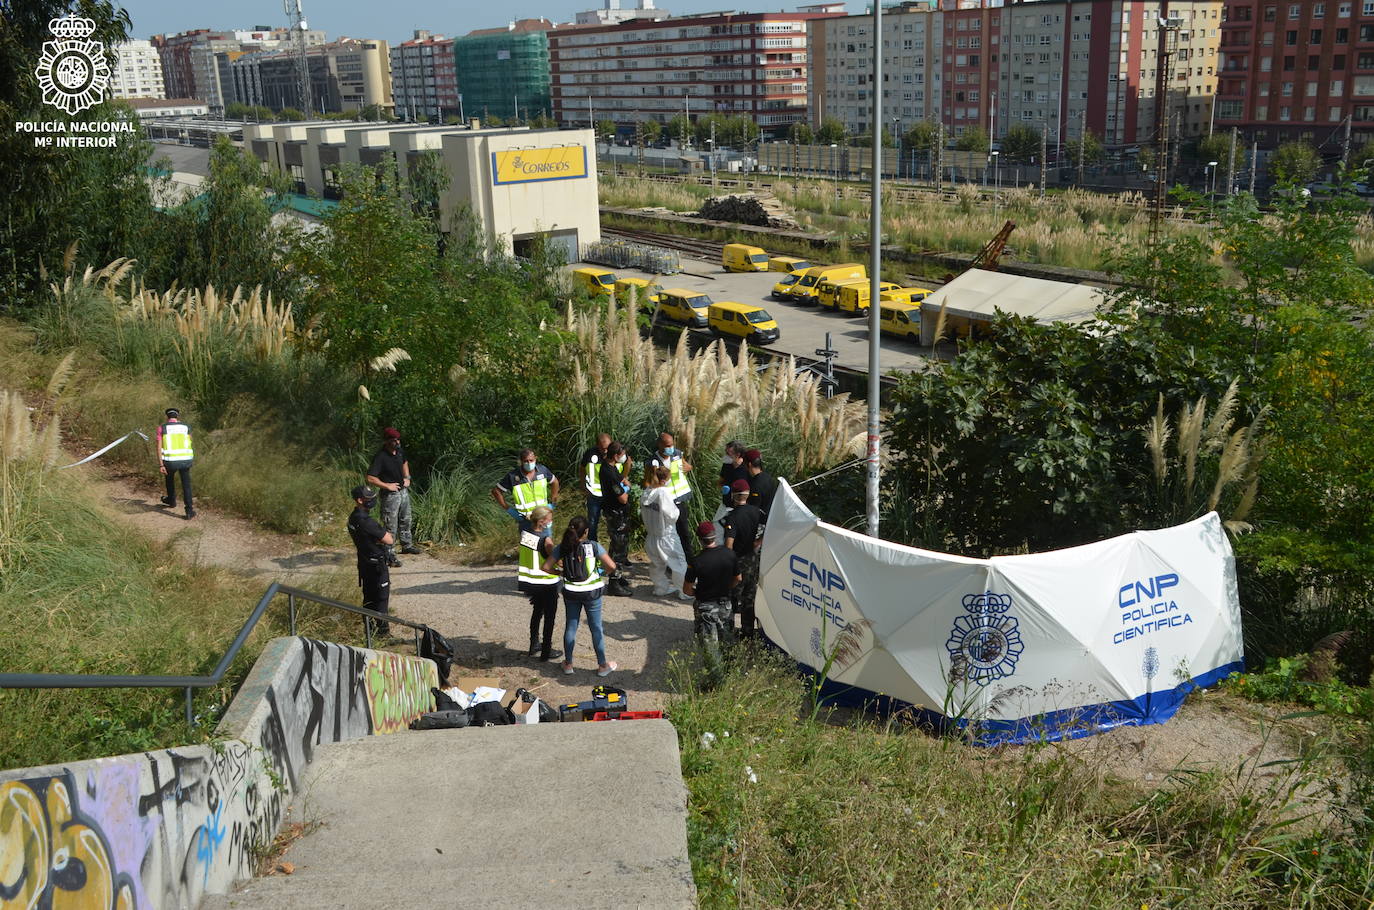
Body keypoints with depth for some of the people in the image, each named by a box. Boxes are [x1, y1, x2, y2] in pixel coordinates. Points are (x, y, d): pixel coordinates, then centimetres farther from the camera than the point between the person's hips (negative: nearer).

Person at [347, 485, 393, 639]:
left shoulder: (353, 518, 2)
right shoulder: (366, 521, -28)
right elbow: (389, 540, -25)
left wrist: (383, 534, -7)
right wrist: (390, 536, -3)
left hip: (363, 562, 9)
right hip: (376, 564, -9)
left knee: (369, 596, 19)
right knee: (382, 597, 4)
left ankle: (369, 626, 29)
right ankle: (382, 629, 11)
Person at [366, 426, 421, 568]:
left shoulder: (399, 451, 0)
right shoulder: (380, 457, -24)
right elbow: (370, 478, -28)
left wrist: (407, 477, 10)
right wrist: (387, 486, -24)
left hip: (403, 491, 8)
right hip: (390, 495, -8)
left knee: (405, 520, 23)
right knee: (391, 526, -2)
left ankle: (407, 545, 42)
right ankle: (389, 556, 7)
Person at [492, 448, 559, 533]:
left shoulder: (543, 470, -6)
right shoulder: (513, 477, -17)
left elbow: (554, 482, 13)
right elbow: (496, 491, -8)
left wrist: (552, 503, 10)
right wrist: (507, 508, -9)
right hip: (525, 519, -3)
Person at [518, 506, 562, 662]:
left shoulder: (524, 534, -4)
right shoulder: (546, 539, -23)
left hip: (529, 582, 7)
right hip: (547, 583, -7)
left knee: (537, 612, 27)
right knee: (549, 617, 10)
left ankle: (534, 645, 38)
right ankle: (546, 652, 17)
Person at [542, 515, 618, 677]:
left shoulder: (563, 547, -5)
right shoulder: (593, 546, -13)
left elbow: (546, 567, -4)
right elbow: (611, 566, -16)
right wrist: (604, 573, 5)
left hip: (571, 592, 2)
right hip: (591, 592, -2)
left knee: (570, 627, 16)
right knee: (596, 628, 10)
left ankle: (568, 664, 26)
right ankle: (602, 665, 20)